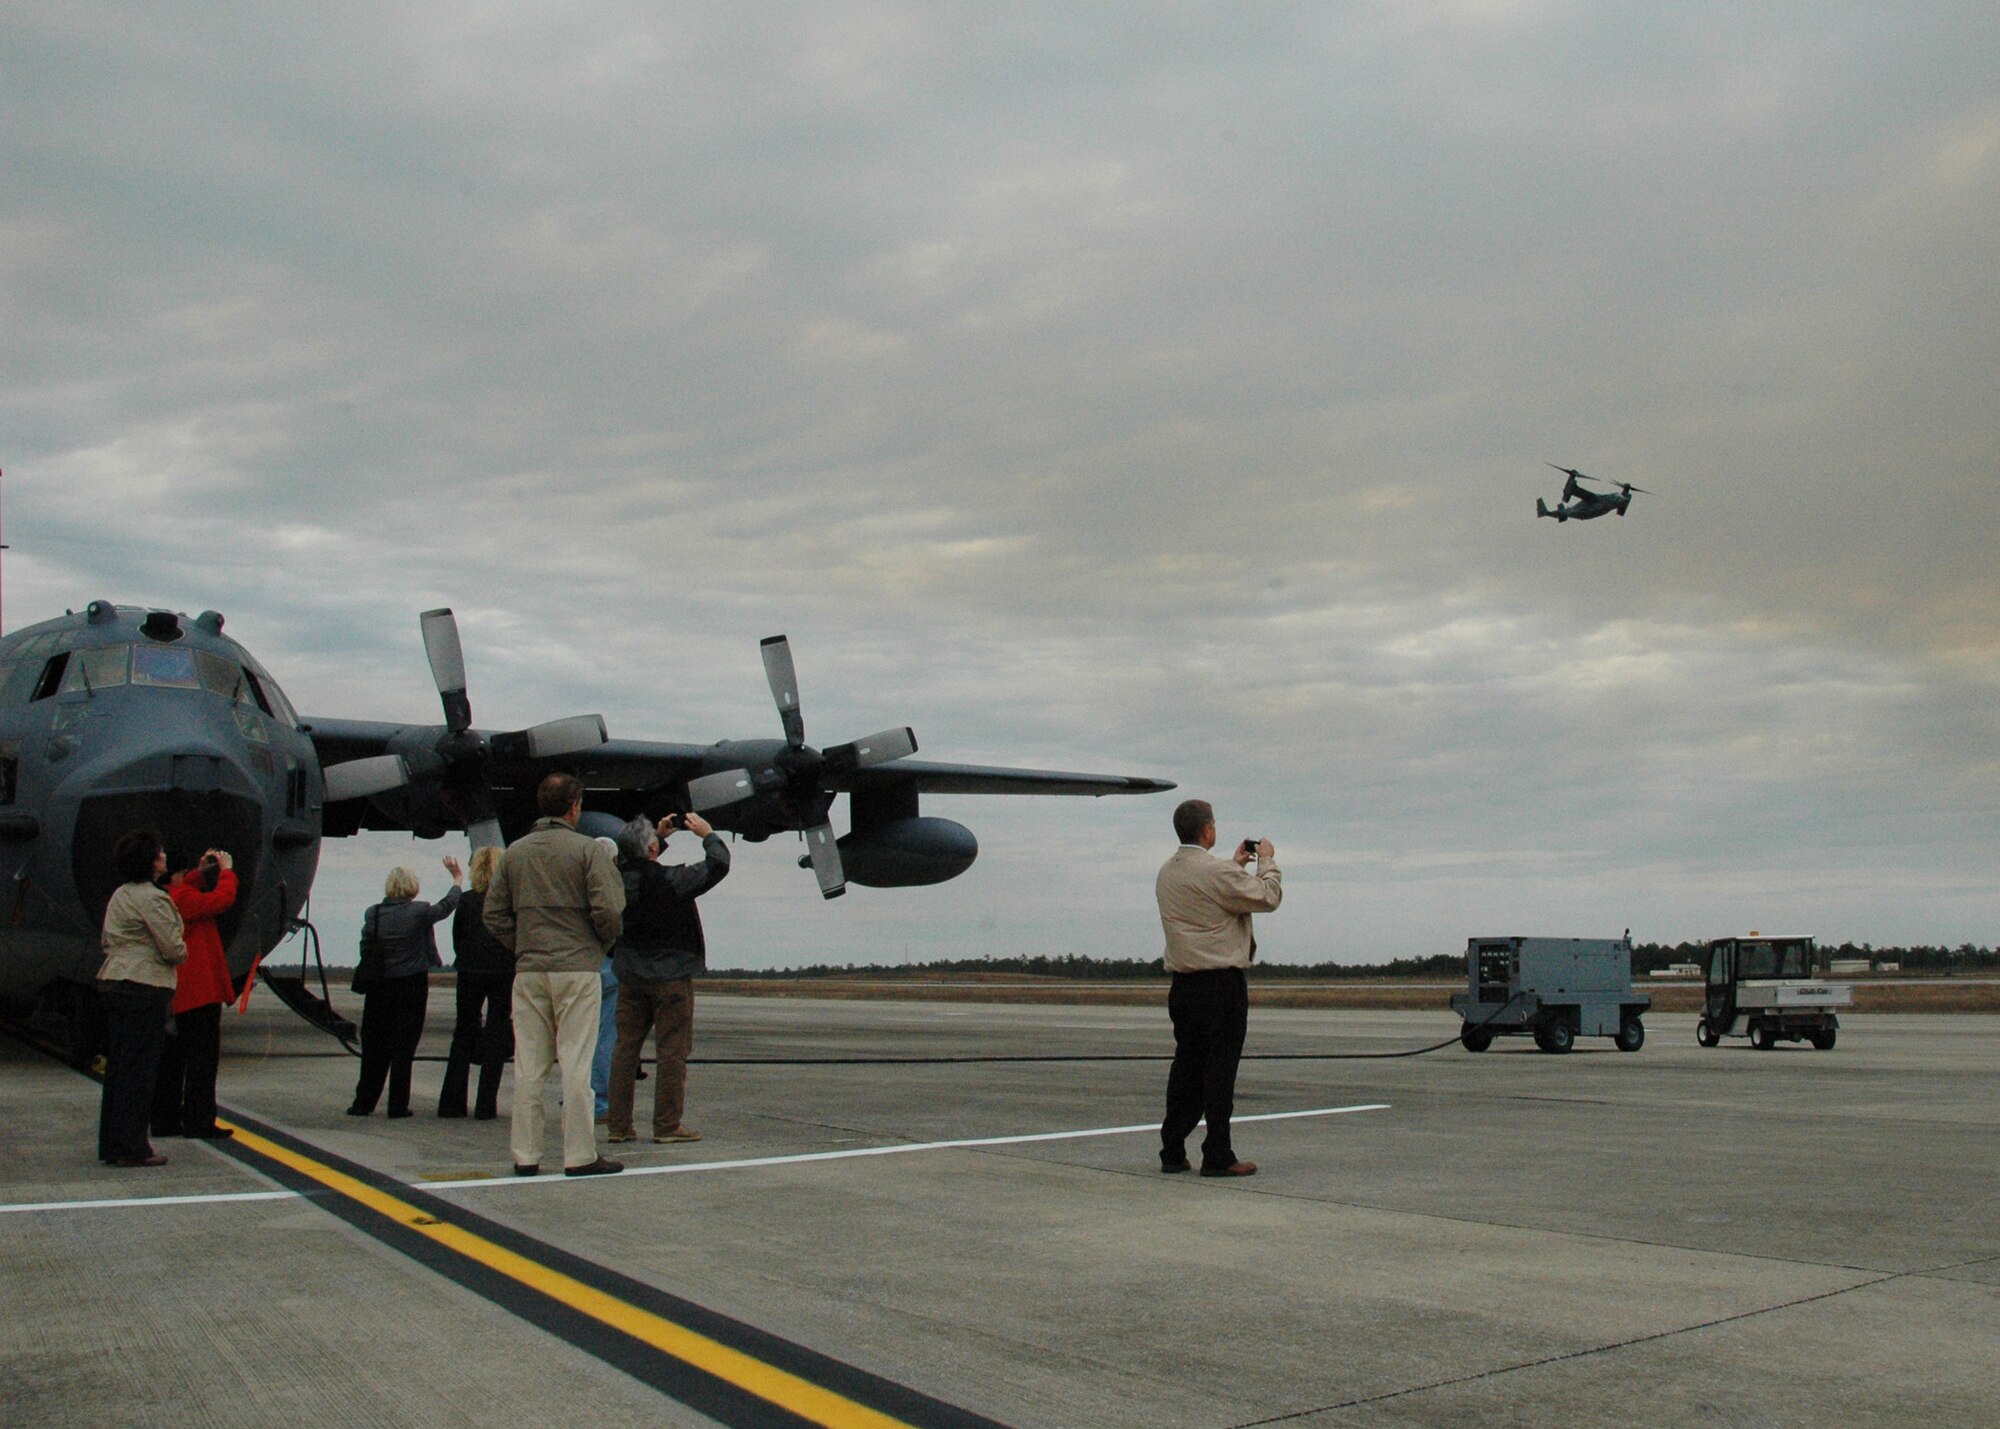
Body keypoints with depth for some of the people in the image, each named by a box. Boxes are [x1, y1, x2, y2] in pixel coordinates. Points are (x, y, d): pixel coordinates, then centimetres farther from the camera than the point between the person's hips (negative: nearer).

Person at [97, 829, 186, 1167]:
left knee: (118, 1065, 13)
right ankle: (131, 1147, -2)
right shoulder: (152, 898, -13)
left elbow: (107, 943, 20)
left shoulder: (119, 895, 16)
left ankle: (111, 1143, 18)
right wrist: (183, 951, 6)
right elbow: (174, 949, -15)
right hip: (145, 989, -9)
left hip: (112, 984, 9)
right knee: (139, 1067, -4)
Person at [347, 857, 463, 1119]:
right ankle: (397, 1105, 4)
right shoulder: (419, 912, -10)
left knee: (374, 1046, 11)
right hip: (412, 986, -3)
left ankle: (364, 1103, 14)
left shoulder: (372, 914, -1)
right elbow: (447, 906, 6)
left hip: (379, 987, 3)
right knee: (403, 1047, 2)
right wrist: (458, 879, 19)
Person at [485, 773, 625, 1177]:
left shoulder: (515, 852, 8)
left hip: (528, 972, 4)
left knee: (528, 1065, 8)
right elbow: (608, 910, -12)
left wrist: (524, 947, 14)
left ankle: (526, 1155, 11)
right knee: (576, 1063, -1)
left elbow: (494, 914, 8)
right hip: (577, 968, -4)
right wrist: (601, 946, 6)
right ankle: (580, 1155, 2)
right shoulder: (588, 849, -6)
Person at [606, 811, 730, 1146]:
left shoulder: (619, 877, -1)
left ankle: (619, 1125, 10)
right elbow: (717, 866, -9)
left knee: (625, 1048, 8)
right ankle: (667, 1125, 2)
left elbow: (633, 859, 23)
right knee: (672, 1051, 1)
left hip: (630, 976, 5)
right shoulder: (671, 880, -16)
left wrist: (661, 836, 23)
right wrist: (708, 834, 6)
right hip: (671, 977, -5)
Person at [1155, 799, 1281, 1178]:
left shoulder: (1166, 873, 9)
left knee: (1186, 1067, 12)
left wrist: (1236, 863, 31)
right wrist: (1267, 861, 7)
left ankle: (1172, 1151, 15)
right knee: (1220, 1068, -2)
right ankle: (1217, 1156, 1)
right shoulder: (1216, 872, -16)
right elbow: (1267, 898, -9)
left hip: (1183, 984, 8)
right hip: (1222, 983, -8)